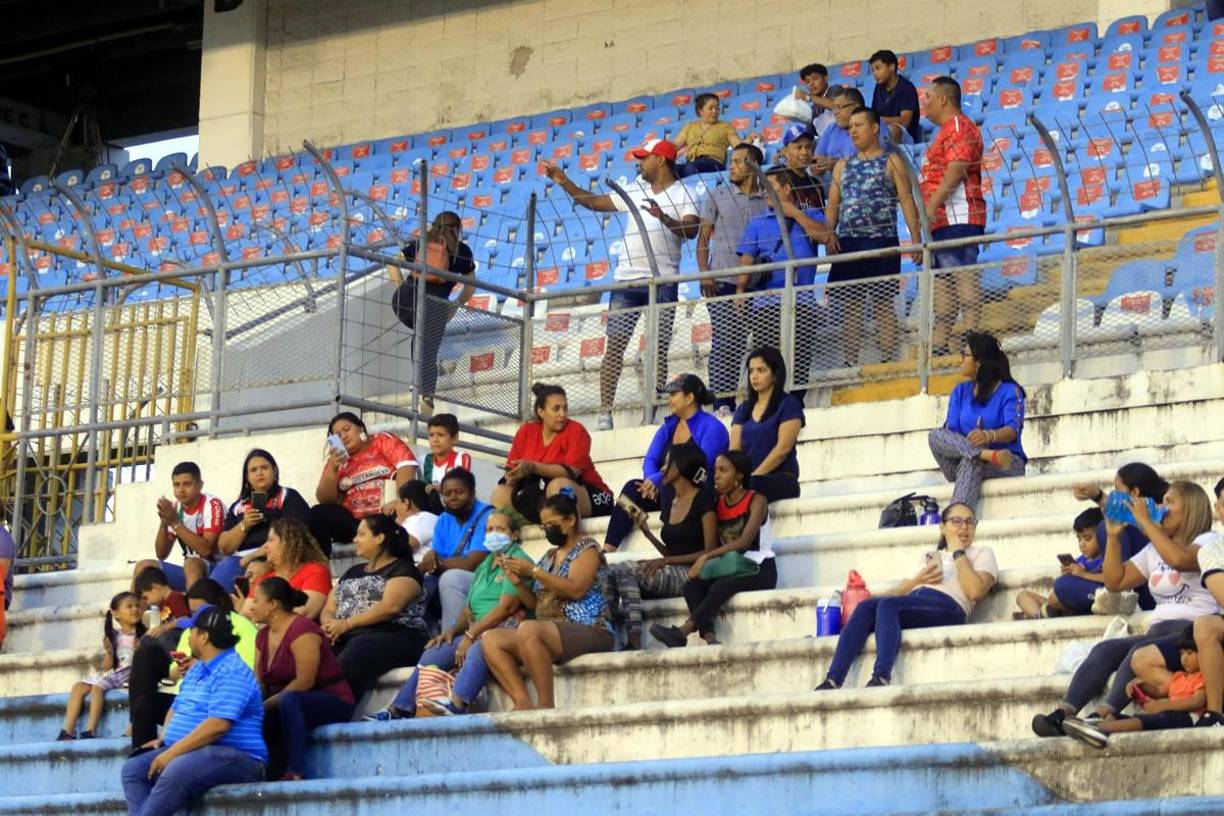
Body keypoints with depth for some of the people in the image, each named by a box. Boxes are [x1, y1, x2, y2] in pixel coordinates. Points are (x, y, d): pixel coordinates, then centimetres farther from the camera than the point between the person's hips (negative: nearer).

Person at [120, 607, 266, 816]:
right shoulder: (197, 669, 21)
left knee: (177, 772, -36)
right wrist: (164, 740, 7)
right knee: (133, 769, -6)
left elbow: (217, 726, -23)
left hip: (234, 757, -10)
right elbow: (177, 708, 28)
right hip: (188, 752, 10)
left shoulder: (232, 672, -13)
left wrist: (173, 752, -22)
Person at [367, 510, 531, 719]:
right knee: (433, 653, -9)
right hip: (478, 633, 8)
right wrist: (452, 631, 0)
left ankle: (457, 704, -60)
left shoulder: (517, 559, -1)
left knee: (478, 649, -38)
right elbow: (470, 609, 21)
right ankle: (397, 711, -15)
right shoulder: (485, 566, 27)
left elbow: (507, 606, -13)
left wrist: (471, 634, -14)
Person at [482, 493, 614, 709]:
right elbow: (535, 603, 22)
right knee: (491, 639, -11)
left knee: (528, 630, -36)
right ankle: (524, 703, -25)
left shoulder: (586, 548, 1)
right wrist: (518, 582, 4)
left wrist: (534, 571, -13)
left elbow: (575, 589, -16)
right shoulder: (550, 556, 23)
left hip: (587, 631, -8)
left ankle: (546, 704, -33)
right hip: (549, 631, 8)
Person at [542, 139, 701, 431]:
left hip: (663, 282, -4)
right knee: (614, 346, -2)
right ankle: (605, 413, -1)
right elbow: (595, 202, 22)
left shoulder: (684, 195, 0)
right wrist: (565, 183, 16)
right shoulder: (634, 191, 15)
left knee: (659, 350, -1)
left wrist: (663, 218, -31)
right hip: (627, 279, 4)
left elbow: (691, 230, -15)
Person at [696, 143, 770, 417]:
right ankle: (722, 402, -7)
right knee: (726, 341, -9)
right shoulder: (717, 195, 10)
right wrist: (704, 273, -6)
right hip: (722, 281, -1)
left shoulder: (768, 201, 11)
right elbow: (703, 237, 6)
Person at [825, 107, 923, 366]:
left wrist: (916, 239, -11)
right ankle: (849, 363, 6)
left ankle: (888, 360, 0)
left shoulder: (892, 162, 4)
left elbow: (907, 201, -2)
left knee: (884, 303, -2)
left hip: (882, 242, -4)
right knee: (849, 306, 4)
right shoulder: (843, 166, 18)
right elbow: (833, 204, 14)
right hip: (847, 244, 4)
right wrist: (829, 234, -4)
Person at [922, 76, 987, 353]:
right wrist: (929, 209, 23)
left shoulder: (959, 127, -8)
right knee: (942, 279, 9)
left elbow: (956, 169, -20)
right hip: (942, 220, 11)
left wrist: (931, 205, -24)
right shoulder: (946, 131, 25)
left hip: (958, 218, -11)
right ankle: (938, 343, 9)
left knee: (963, 275, -14)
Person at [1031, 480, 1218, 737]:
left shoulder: (1208, 542, 2)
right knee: (1105, 649, -20)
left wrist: (1145, 521, -14)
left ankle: (1103, 716, -47)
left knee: (1141, 651, -33)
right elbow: (1115, 581, 22)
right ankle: (1063, 714, -36)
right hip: (1157, 632, 6)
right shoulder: (1153, 551, 26)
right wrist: (1113, 536, 13)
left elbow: (1179, 558, -20)